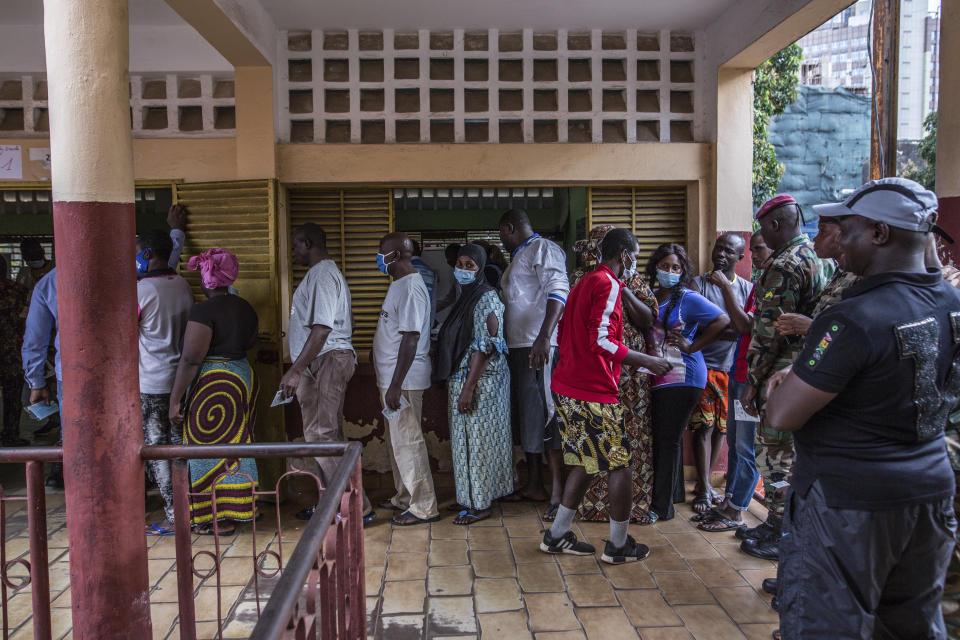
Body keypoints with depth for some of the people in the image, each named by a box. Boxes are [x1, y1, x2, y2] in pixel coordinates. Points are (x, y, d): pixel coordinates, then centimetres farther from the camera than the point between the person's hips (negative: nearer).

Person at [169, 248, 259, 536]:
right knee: (235, 444, 16)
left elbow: (191, 359, -20)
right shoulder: (245, 308, 7)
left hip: (213, 384, -8)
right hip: (244, 377, 8)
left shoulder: (204, 311, -17)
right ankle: (237, 509, 25)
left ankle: (221, 521, 11)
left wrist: (175, 399, -16)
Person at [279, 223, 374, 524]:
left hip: (325, 362, -11)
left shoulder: (322, 274, -14)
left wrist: (296, 370, -25)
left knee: (323, 436, -10)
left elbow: (322, 328, -23)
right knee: (324, 435, 14)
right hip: (322, 364, 11)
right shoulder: (325, 272, 20)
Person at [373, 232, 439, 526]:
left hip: (404, 381, -10)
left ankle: (424, 507, 7)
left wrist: (395, 386, -24)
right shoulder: (399, 284, 15)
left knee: (407, 442, -4)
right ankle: (404, 498, 31)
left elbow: (411, 338, -23)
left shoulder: (411, 287, -18)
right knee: (397, 442, 18)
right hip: (392, 379, 10)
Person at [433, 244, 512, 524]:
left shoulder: (486, 298, -15)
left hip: (480, 381, -9)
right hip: (462, 379, 9)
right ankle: (470, 499, 26)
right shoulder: (467, 296, 14)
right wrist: (454, 386, 19)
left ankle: (479, 506, 9)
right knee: (466, 439, 15)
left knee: (477, 439, -2)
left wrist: (468, 388, -24)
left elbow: (485, 346, -21)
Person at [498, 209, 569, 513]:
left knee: (543, 414, -10)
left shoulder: (543, 248, -6)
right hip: (519, 347, 10)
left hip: (538, 346, -10)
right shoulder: (519, 257, 24)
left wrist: (544, 336, -29)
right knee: (526, 415, 14)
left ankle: (558, 489, -4)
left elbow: (558, 291, -19)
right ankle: (534, 485, 24)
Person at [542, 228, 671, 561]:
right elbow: (602, 341, -21)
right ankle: (619, 545, 14)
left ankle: (557, 535, 23)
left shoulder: (584, 282, 17)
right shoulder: (608, 284, -12)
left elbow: (564, 334, 21)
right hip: (593, 392, -10)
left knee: (584, 463, 17)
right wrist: (647, 361, -12)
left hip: (566, 388, 10)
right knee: (620, 465, 3)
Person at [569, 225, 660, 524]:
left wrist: (624, 291, -12)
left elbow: (647, 320, -2)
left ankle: (632, 501, 9)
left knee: (630, 436, 0)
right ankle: (591, 500, 13)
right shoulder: (579, 280, 8)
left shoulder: (632, 280, 8)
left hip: (630, 372, 0)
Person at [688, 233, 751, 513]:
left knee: (721, 426, 9)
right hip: (704, 364, -4)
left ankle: (705, 482, 22)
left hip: (732, 367, 4)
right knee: (704, 425, -5)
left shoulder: (746, 288, 8)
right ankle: (704, 488, 3)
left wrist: (726, 287, -14)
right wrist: (729, 329, -20)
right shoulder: (698, 283, -1)